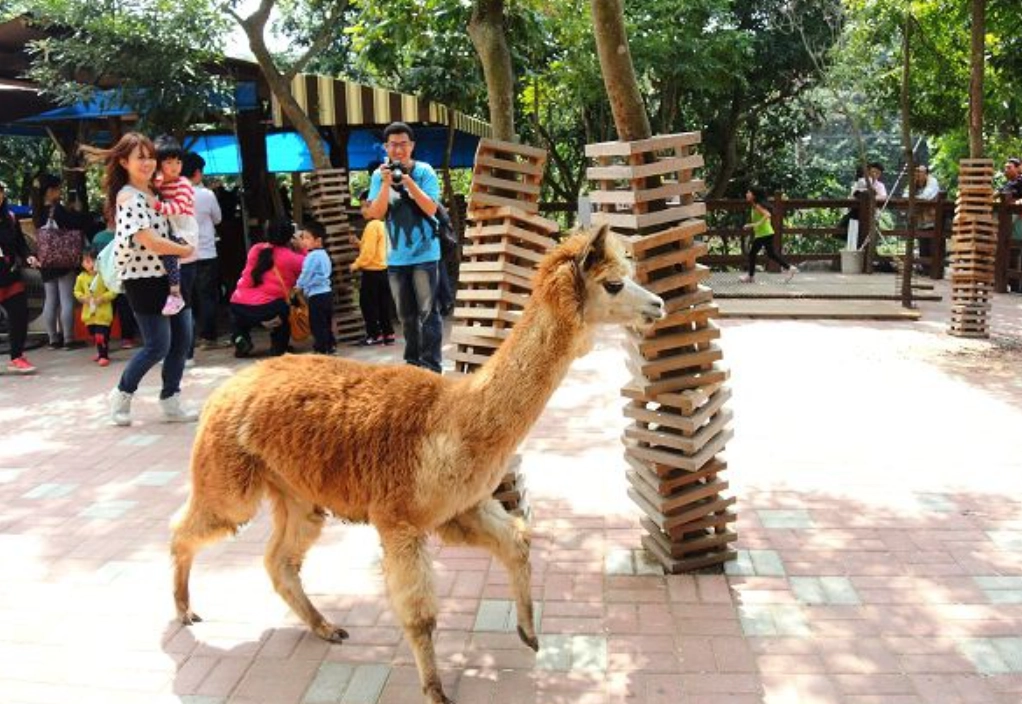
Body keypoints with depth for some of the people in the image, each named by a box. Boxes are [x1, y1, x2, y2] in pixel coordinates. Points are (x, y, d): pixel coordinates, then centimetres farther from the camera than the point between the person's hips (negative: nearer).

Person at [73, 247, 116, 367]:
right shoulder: (81, 277, 3)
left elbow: (113, 291, -10)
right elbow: (77, 291, 14)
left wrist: (102, 298, -20)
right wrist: (82, 298, -5)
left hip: (103, 313, -6)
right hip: (89, 313, 6)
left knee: (101, 335, -10)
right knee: (94, 335, 16)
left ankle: (104, 356, -3)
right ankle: (101, 353, 32)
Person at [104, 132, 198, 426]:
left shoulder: (155, 191, 11)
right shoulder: (129, 197, -14)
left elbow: (175, 223, 26)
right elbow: (151, 242, -21)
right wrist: (185, 250, -8)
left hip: (169, 273, 8)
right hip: (143, 278, -8)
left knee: (182, 339, 6)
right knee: (158, 345, -6)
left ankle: (171, 403, 17)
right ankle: (122, 394, 17)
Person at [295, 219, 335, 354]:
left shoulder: (313, 256, -16)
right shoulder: (323, 254, 13)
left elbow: (306, 275, -12)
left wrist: (298, 286, 5)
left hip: (317, 295, -10)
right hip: (326, 292, 10)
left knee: (317, 324, -3)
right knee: (326, 323, 16)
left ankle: (321, 348, -1)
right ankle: (330, 345, 21)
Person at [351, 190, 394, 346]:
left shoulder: (372, 225, -16)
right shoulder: (381, 224, 13)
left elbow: (369, 252, -19)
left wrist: (356, 264, -8)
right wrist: (358, 243, 9)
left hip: (372, 271, -9)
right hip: (382, 269, 9)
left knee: (367, 303, -1)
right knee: (383, 303, 11)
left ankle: (374, 335, 0)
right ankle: (388, 333, 13)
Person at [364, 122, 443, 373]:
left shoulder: (424, 171, -5)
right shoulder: (379, 175, 3)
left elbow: (431, 209, -13)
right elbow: (376, 214, -5)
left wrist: (408, 182, -20)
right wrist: (386, 183, -16)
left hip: (424, 253, -3)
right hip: (396, 256, 4)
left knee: (427, 311, -5)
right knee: (406, 315, 12)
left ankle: (431, 365, -1)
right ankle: (412, 361, 25)